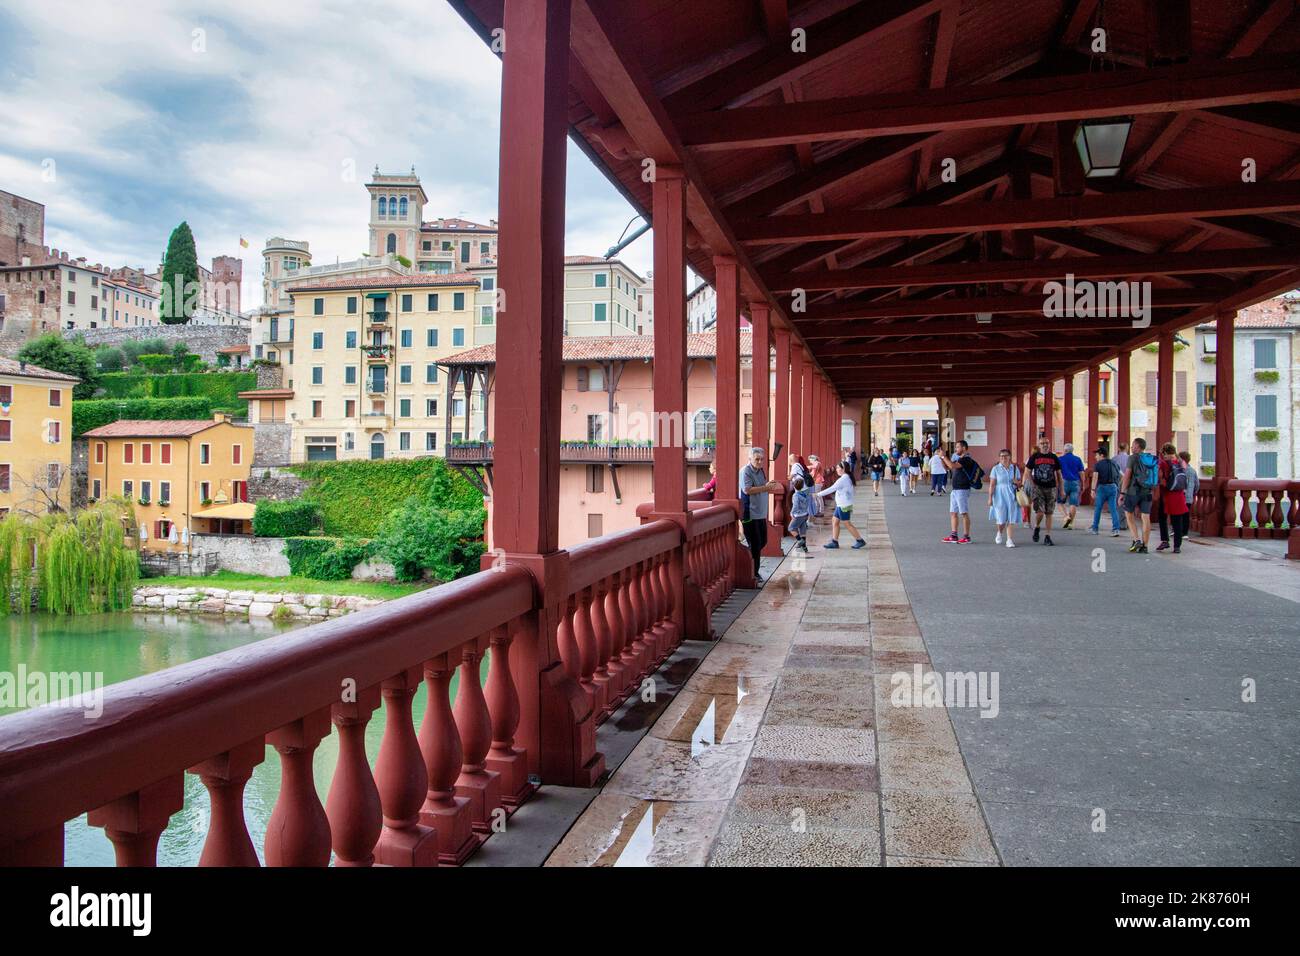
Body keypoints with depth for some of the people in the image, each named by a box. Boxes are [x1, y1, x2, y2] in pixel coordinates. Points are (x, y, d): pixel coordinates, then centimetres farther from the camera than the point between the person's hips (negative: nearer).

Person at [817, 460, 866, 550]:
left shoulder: (843, 479, -20)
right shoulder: (847, 478, 11)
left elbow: (831, 489, -23)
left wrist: (818, 494, -19)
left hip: (844, 506, -10)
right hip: (841, 505, 10)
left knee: (847, 524, -1)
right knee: (835, 521, 12)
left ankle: (860, 540, 7)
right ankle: (834, 542, 15)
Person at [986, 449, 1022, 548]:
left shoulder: (1015, 468, 9)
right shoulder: (996, 469, 1)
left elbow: (1019, 483, 16)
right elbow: (992, 485, -2)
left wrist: (1017, 482, -8)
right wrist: (990, 498, -6)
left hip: (1012, 496, 2)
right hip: (1000, 496, -2)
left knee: (1010, 518, -2)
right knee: (1001, 518, -3)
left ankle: (1009, 540, 3)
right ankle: (999, 533, 28)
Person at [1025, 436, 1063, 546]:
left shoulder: (1054, 458, 6)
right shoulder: (1034, 457, 1)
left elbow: (1059, 474, 11)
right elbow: (1027, 472, 5)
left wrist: (1061, 489, 7)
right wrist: (1033, 485, -5)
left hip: (1051, 488, 2)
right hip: (1038, 487, -2)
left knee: (1049, 513, 4)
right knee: (1040, 512, -13)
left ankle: (1047, 536, 10)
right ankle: (1037, 527, 17)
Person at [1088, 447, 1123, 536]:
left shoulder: (1097, 464, -5)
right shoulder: (1113, 462, 11)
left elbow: (1095, 477, -17)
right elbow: (1122, 474, 14)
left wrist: (1093, 490, -21)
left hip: (1102, 487, -4)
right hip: (1113, 487, 4)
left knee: (1098, 509, 9)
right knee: (1113, 509, 3)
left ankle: (1095, 529, 17)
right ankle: (1116, 529, -7)